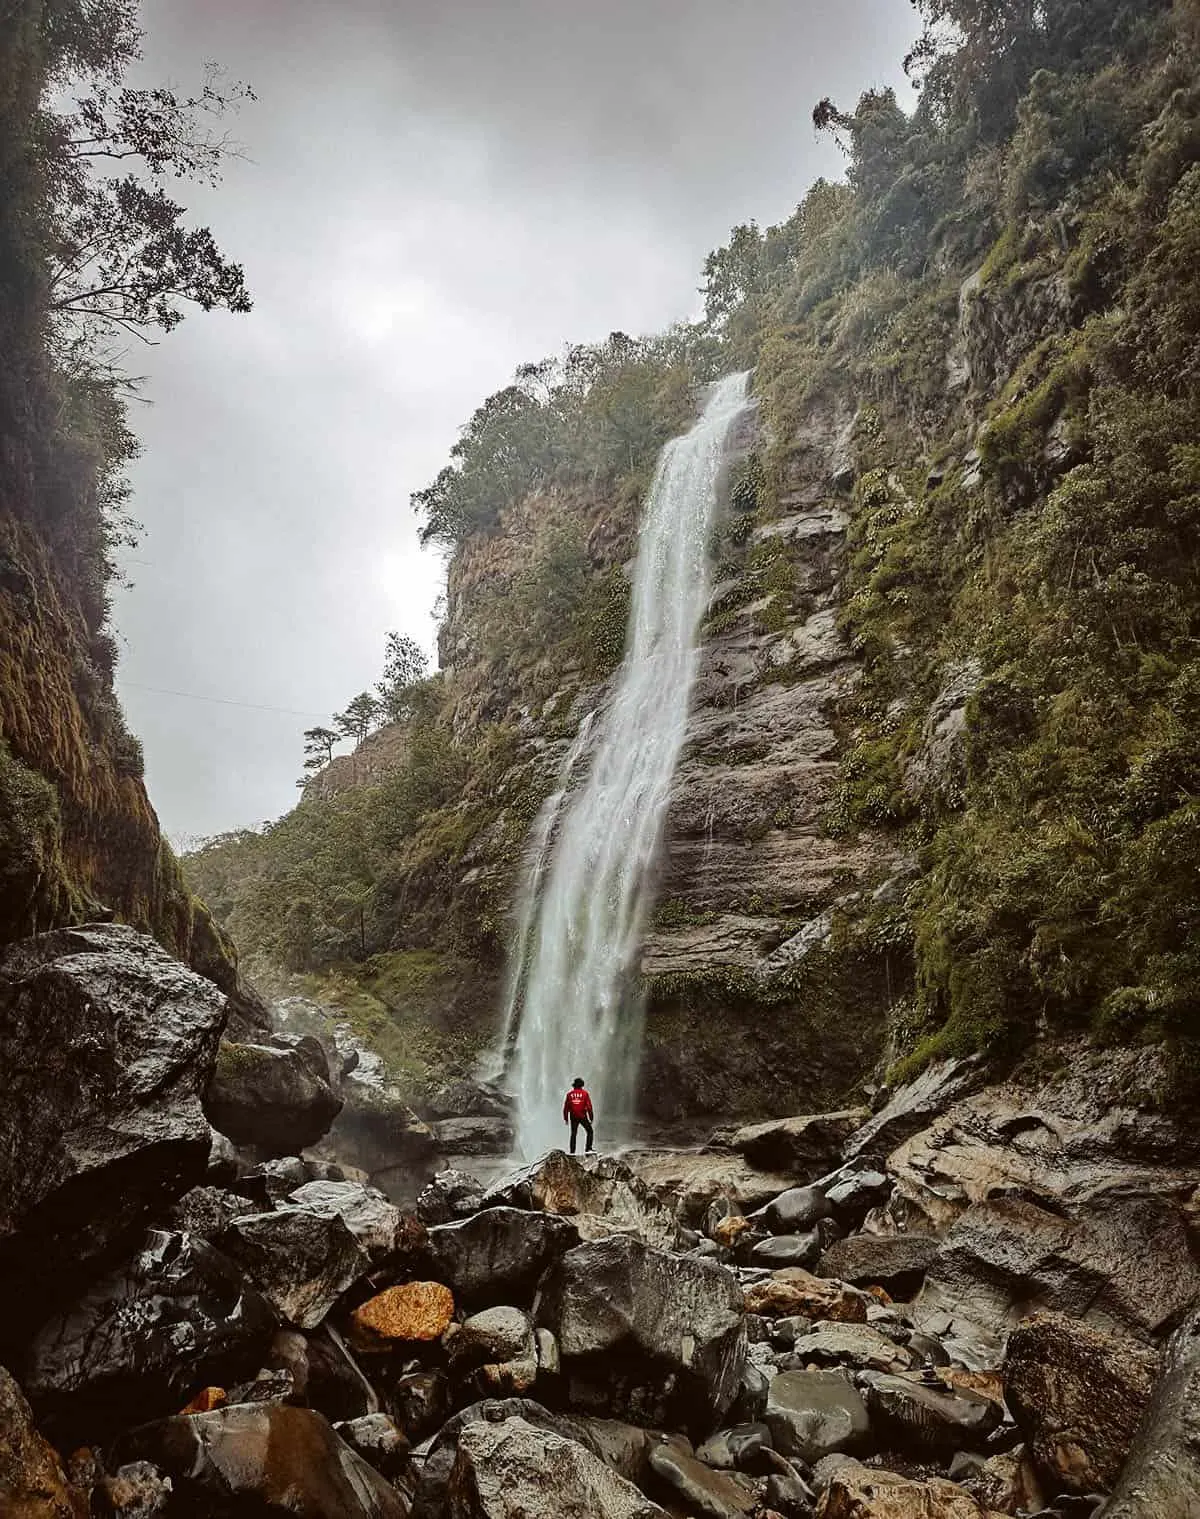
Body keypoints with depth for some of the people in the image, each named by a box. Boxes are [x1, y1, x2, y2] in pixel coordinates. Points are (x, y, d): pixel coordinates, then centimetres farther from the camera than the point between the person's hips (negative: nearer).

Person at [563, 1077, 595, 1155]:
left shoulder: (569, 1094, 4)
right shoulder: (584, 1093, -4)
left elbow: (566, 1107, 5)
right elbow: (589, 1106, -7)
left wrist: (566, 1119, 13)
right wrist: (591, 1118, -2)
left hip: (573, 1117, 3)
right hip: (582, 1116, -3)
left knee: (573, 1134, 12)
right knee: (589, 1131, 11)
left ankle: (572, 1152, 8)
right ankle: (589, 1149, 0)